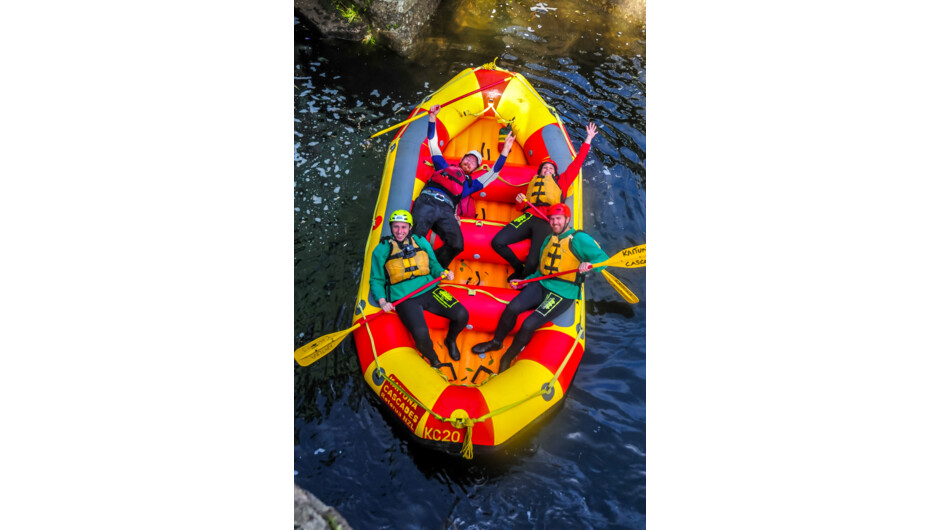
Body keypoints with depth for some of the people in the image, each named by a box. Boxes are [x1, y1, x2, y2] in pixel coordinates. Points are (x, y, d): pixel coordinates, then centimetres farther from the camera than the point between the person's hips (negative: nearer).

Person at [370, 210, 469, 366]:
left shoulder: (421, 242, 12)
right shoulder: (382, 250, 4)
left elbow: (433, 265, 22)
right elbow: (376, 280, 8)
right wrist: (382, 301, -9)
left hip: (429, 291, 4)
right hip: (404, 299, -3)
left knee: (462, 315, -17)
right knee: (421, 335, -30)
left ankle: (450, 341, 17)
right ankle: (432, 359, 5)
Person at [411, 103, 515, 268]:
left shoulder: (470, 183, 35)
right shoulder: (443, 167, 34)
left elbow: (494, 173, 32)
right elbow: (433, 143, 36)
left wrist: (505, 150, 29)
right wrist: (432, 118, 31)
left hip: (446, 210, 1)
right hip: (427, 201, -1)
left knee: (456, 244, -26)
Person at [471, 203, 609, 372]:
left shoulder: (579, 239, -6)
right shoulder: (549, 239, 18)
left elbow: (603, 258, -14)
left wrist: (588, 264, -34)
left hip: (563, 294, -6)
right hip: (541, 285, 6)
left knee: (528, 325, -20)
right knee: (512, 308, -17)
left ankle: (507, 359, 5)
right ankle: (496, 342, 9)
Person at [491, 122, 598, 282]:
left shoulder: (561, 181, 25)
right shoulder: (533, 182, 30)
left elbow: (577, 162, 23)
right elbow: (521, 207, 29)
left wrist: (588, 139, 23)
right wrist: (520, 200, 5)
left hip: (545, 223, -3)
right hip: (528, 218, 3)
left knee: (532, 264, -22)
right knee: (497, 242, -18)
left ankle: (522, 278, 12)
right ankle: (519, 268, 4)